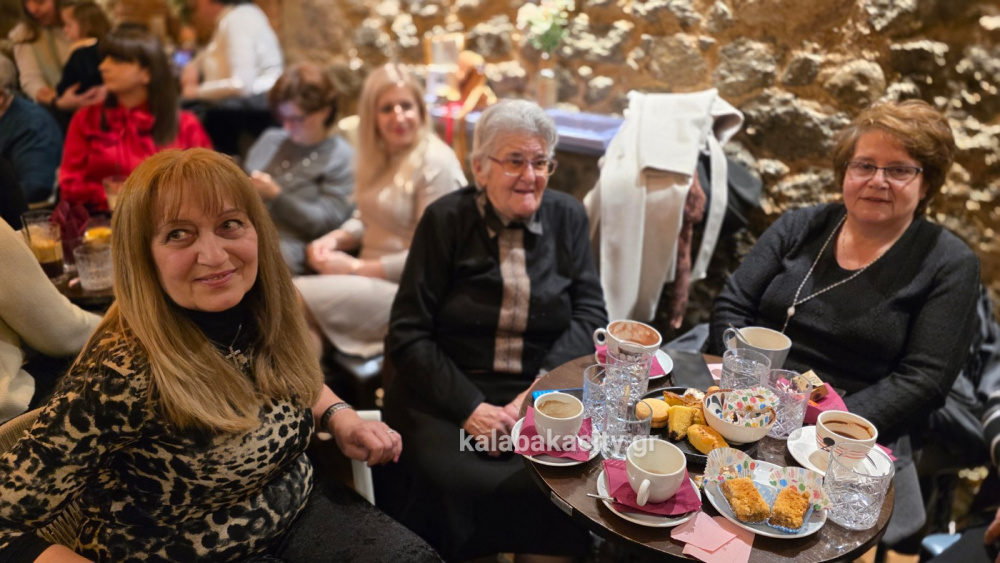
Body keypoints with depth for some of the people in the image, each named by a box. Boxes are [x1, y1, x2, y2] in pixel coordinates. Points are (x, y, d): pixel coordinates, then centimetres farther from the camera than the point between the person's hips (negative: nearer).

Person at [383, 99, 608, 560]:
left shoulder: (567, 217, 8)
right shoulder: (447, 219, -1)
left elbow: (590, 314, 4)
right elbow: (408, 334, -4)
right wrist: (469, 406, -16)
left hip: (543, 389, 3)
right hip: (446, 392, -2)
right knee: (454, 482, -29)